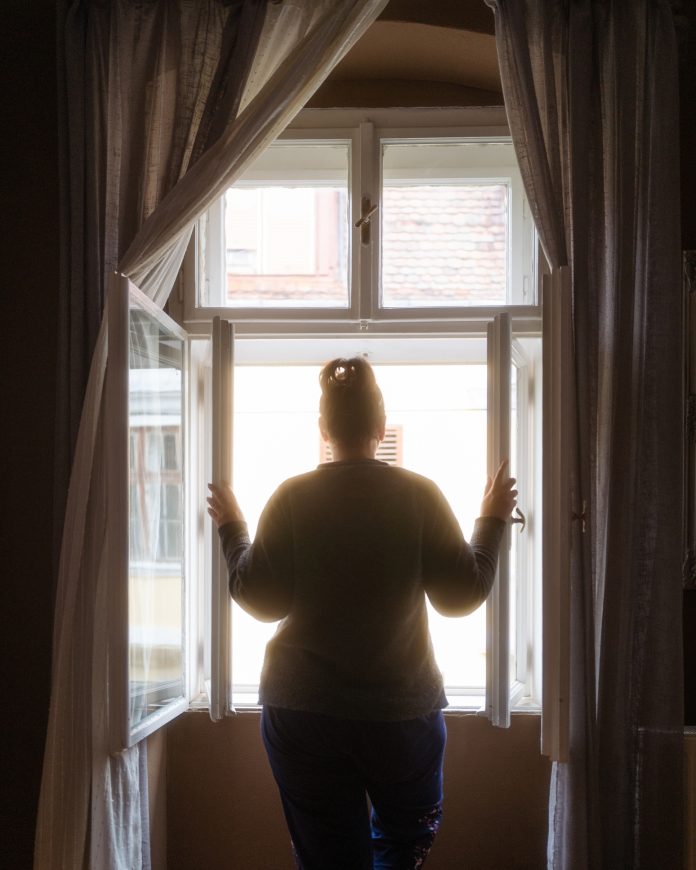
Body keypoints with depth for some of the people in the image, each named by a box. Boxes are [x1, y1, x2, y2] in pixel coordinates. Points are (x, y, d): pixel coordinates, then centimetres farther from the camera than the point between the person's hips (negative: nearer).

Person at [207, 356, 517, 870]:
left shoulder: (292, 498, -6)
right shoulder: (419, 495, -8)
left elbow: (260, 601, -3)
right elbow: (462, 595, -5)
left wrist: (232, 529, 10)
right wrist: (492, 522, 8)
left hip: (301, 712, 1)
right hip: (402, 710, 0)